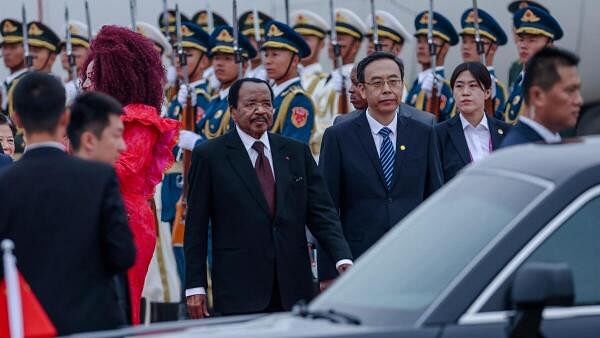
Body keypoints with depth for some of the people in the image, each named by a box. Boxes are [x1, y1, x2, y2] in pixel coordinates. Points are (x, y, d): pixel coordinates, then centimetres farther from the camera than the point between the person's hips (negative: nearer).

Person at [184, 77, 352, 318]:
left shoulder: (297, 152, 12)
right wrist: (195, 287, -3)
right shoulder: (209, 155, 3)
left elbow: (321, 212, 8)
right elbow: (196, 227, 3)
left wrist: (343, 259, -9)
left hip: (293, 288, 3)